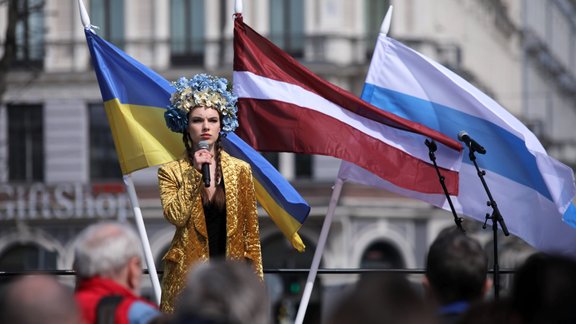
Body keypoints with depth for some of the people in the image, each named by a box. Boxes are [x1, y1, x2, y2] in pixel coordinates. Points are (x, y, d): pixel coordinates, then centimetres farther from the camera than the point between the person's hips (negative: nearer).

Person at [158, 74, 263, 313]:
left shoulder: (239, 170, 8)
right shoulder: (171, 172, 4)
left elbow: (251, 230, 8)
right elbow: (175, 216, -12)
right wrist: (195, 173, -13)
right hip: (187, 277, -1)